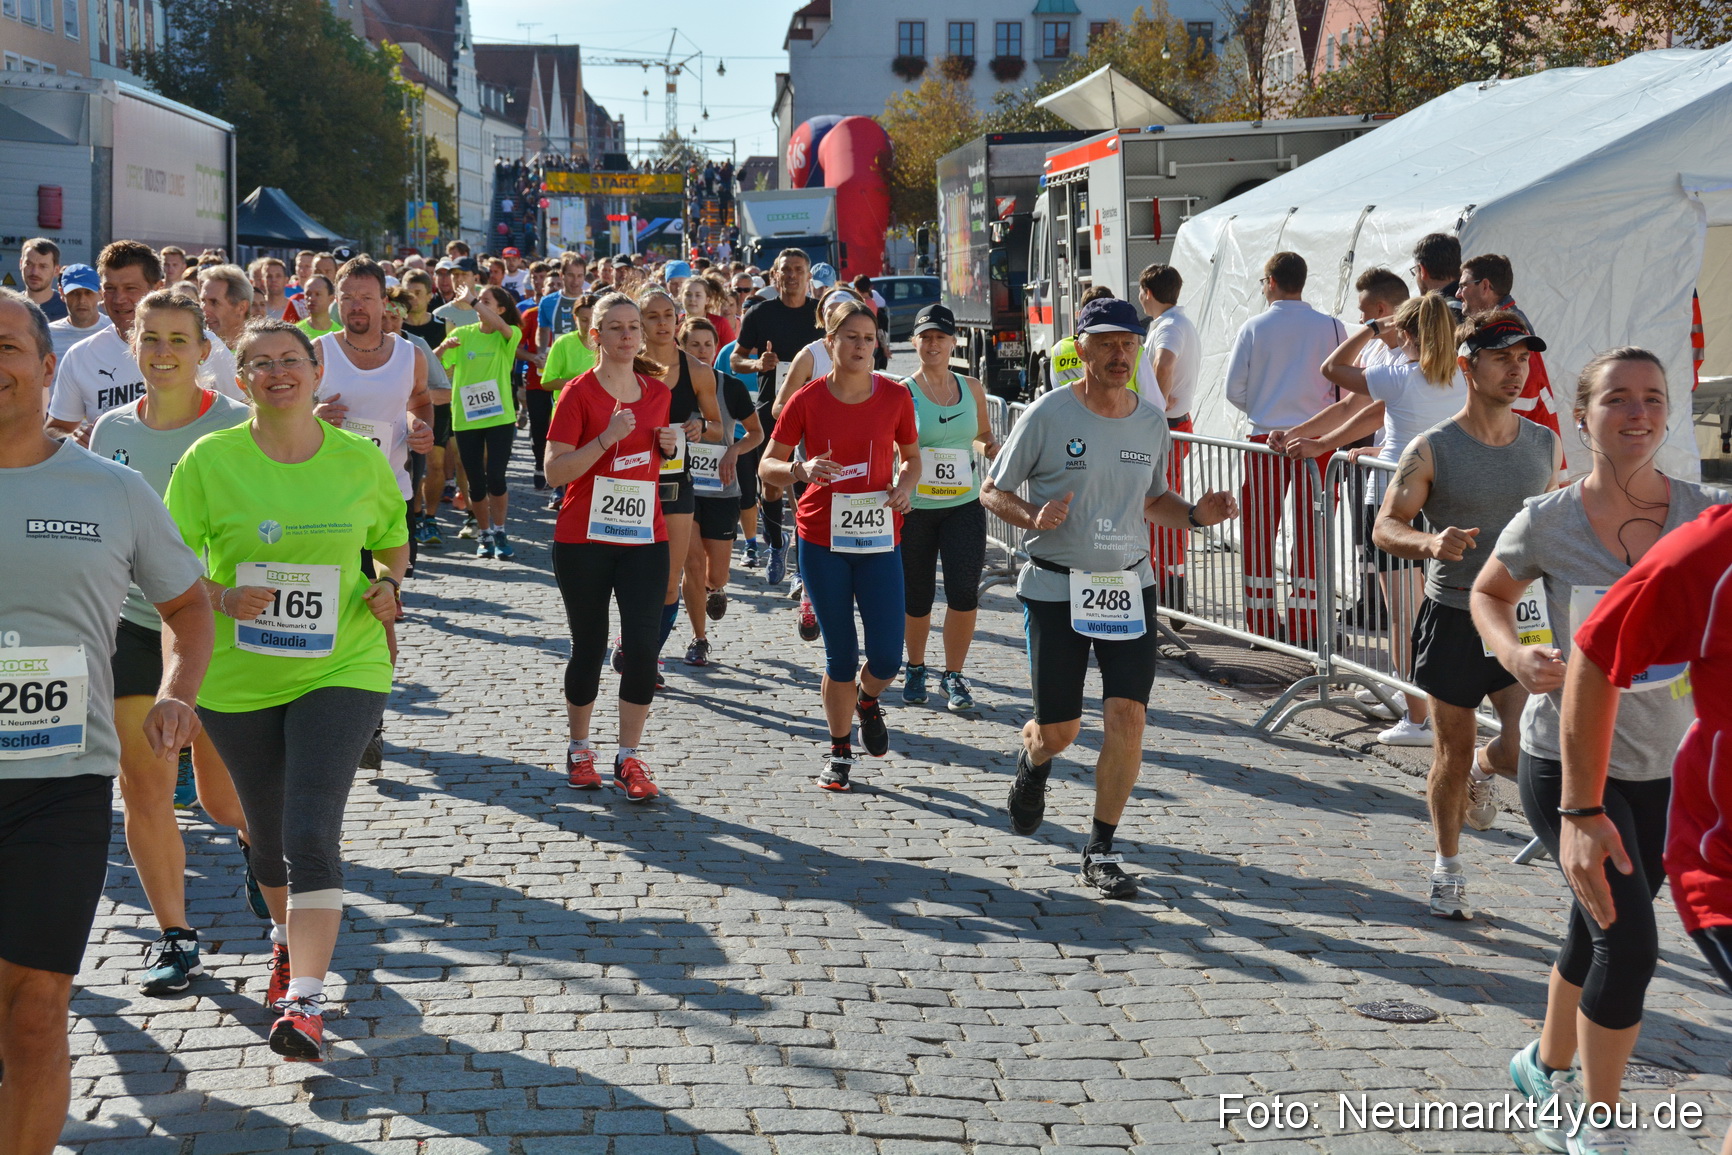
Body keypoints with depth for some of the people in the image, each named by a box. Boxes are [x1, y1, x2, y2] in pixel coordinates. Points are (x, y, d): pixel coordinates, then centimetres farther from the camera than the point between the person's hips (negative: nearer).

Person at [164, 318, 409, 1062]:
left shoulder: (361, 460, -1)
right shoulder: (209, 459, -5)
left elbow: (392, 542, 17)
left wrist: (388, 585, -4)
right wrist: (222, 597, -22)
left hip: (340, 671, -1)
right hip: (237, 678, 1)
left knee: (312, 835, -15)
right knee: (267, 835, 17)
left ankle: (305, 1001, -16)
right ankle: (287, 938, 47)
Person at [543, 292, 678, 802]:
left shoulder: (657, 391, 8)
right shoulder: (579, 393, -6)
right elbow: (555, 471, -12)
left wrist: (668, 448, 1)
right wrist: (607, 438, -22)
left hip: (644, 537, 3)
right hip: (584, 539, -3)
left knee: (643, 646, -6)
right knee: (589, 647, 6)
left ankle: (629, 758, 4)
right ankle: (579, 750, 25)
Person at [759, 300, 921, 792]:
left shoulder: (895, 397, -1)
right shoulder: (808, 400, -4)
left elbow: (911, 456, 14)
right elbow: (767, 467, 1)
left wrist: (905, 484, -7)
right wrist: (802, 469, -19)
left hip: (879, 537, 1)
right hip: (822, 537, -1)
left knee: (887, 657, -4)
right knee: (840, 655, 3)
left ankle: (867, 700, 33)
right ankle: (839, 752, 22)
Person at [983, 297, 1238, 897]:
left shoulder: (1151, 420, 5)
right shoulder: (1047, 415, -8)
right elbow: (993, 491, -1)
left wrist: (1195, 514, 0)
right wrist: (1032, 519, -22)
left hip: (1129, 586, 3)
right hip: (1056, 588, -3)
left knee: (1128, 715, -10)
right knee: (1059, 730, 4)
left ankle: (1100, 850, 3)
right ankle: (1033, 761, 43)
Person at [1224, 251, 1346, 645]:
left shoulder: (1254, 328, -2)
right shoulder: (1331, 327, -1)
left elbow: (1234, 391, 0)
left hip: (1266, 438, 0)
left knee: (1260, 530, 9)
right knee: (1310, 531, 4)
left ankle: (1261, 623, 11)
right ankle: (1304, 624, 3)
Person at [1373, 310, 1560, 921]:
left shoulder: (1544, 443, 5)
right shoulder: (1432, 450, -7)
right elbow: (1385, 527, -9)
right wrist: (1431, 542, -28)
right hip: (1454, 618, -2)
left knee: (1527, 750, -12)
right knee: (1451, 756, 7)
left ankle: (1485, 767, 26)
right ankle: (1448, 868, 29)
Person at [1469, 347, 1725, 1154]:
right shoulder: (1548, 521, -9)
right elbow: (1489, 593, 8)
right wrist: (1514, 654, -11)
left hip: (1666, 768, 4)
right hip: (1568, 760, -3)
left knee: (1598, 934, 20)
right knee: (1629, 942, -14)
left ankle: (1547, 1065, 47)